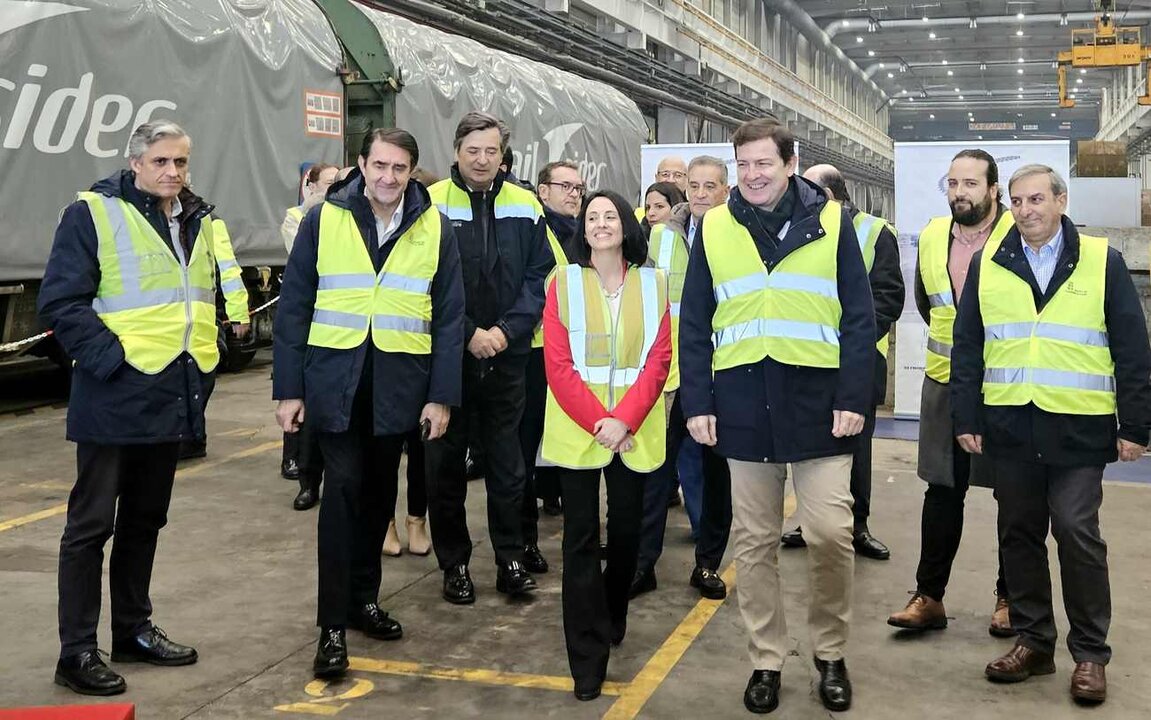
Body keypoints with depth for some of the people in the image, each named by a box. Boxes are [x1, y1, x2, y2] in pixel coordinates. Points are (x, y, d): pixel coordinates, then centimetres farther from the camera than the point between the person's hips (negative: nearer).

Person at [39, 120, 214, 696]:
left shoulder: (198, 222, 14)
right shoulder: (93, 215, -8)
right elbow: (60, 303, -13)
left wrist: (202, 365, 12)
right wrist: (111, 358, -20)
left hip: (172, 399, 7)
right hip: (116, 399, -7)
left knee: (145, 520, 17)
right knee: (91, 526, 0)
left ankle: (133, 630, 29)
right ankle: (77, 652, 8)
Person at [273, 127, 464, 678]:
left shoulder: (434, 228, 2)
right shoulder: (323, 219, -1)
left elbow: (448, 317, 2)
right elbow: (294, 307, 0)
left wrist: (442, 395, -3)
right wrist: (288, 388, -4)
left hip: (398, 382, 2)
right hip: (334, 378, -2)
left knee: (378, 492, 13)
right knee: (342, 489, -8)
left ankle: (364, 598, 29)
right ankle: (333, 625, -1)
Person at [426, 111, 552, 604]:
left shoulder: (525, 208, 4)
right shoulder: (432, 205, -5)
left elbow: (540, 278, 3)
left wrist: (506, 329, -10)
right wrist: (468, 333, -14)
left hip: (507, 357, 2)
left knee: (507, 464, 10)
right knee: (446, 463, 7)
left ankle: (511, 561, 22)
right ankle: (454, 564, 20)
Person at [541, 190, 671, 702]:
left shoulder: (652, 283, 4)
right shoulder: (564, 282, 0)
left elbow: (658, 360, -2)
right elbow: (558, 365, -5)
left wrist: (624, 420, -15)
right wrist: (596, 422, -16)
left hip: (634, 431, 2)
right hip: (576, 429, -1)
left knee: (626, 529, 11)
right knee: (581, 538, -1)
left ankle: (613, 618, 36)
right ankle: (587, 658, 3)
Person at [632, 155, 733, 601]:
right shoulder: (660, 237, 5)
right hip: (668, 369, 1)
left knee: (717, 469, 9)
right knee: (656, 464, 3)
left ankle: (708, 564, 21)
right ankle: (642, 562, 12)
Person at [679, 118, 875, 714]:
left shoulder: (830, 222, 1)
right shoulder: (713, 228, 6)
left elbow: (859, 319, 0)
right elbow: (694, 326, 6)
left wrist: (853, 398, -8)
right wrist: (697, 403, -1)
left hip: (818, 402, -2)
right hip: (743, 406, 2)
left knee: (831, 533, -4)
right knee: (754, 541, 8)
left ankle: (830, 653, 17)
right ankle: (766, 659, 22)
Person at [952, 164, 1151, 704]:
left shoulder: (1103, 262, 1)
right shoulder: (987, 264, 8)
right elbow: (967, 348, 9)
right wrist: (966, 418, 4)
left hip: (1078, 429, -3)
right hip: (1009, 426, 3)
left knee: (1076, 532, -3)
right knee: (1019, 533, 9)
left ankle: (1090, 652, 11)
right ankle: (1033, 640, 22)